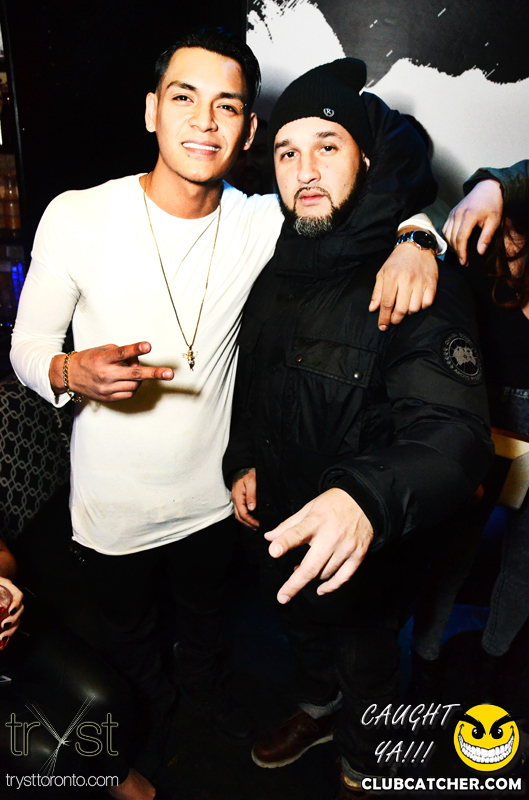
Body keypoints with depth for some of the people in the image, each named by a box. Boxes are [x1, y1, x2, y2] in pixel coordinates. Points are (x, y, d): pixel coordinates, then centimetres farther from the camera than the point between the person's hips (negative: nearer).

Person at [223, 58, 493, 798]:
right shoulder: (275, 277, -1)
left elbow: (453, 433, -36)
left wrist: (367, 496, -54)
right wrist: (244, 460, 1)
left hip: (369, 545, -5)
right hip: (281, 523, 6)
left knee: (365, 660, 21)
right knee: (303, 630, 31)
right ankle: (318, 710, 63)